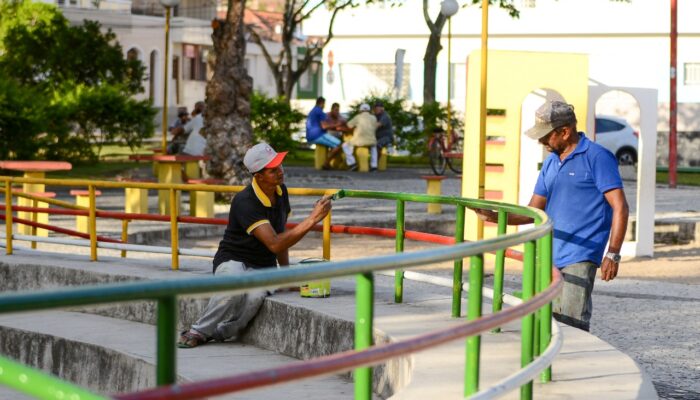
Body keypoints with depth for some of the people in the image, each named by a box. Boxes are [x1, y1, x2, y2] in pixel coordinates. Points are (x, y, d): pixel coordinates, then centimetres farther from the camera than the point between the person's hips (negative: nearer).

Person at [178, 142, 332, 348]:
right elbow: (274, 244, -31)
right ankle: (198, 332, -17)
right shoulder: (245, 202, -23)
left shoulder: (280, 191, 3)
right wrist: (312, 219, -30)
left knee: (256, 296, -33)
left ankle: (221, 333, -13)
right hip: (233, 261, -5)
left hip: (263, 267, 5)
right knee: (234, 290, -40)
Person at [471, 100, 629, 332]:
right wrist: (493, 216, 1)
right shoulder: (550, 163, 16)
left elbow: (620, 207, -12)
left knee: (572, 326, -14)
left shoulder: (596, 157, -7)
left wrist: (612, 254, -18)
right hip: (551, 258, 8)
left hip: (581, 258, -8)